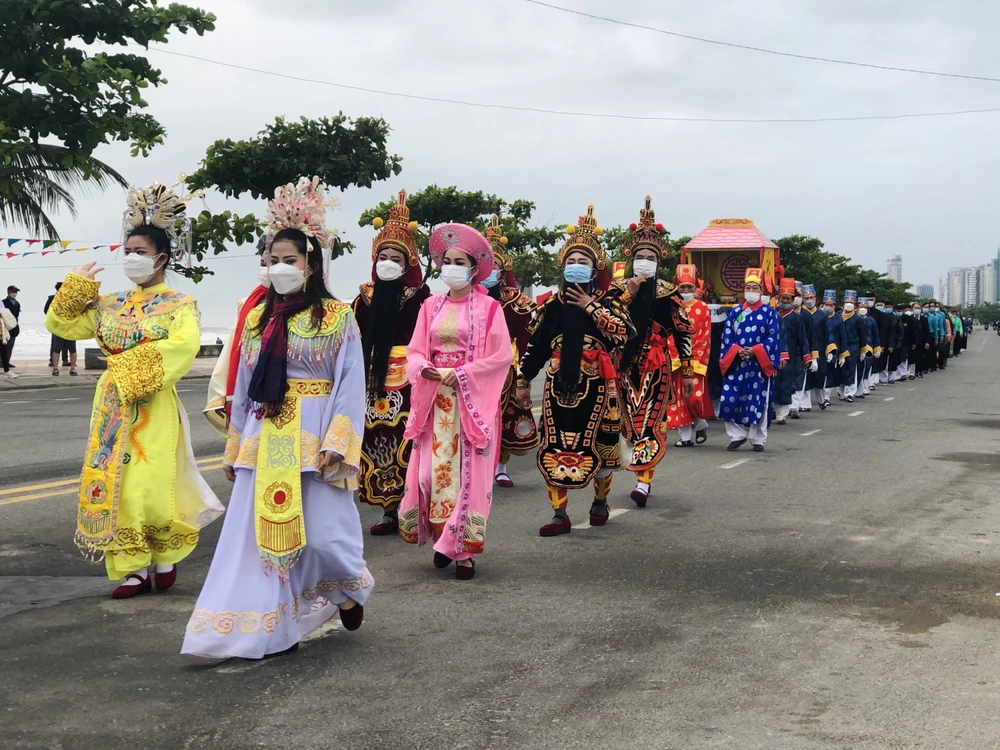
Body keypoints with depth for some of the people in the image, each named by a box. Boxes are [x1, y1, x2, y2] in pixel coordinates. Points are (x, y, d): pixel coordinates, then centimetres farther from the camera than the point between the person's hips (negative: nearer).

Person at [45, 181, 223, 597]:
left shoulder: (179, 305, -2)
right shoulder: (111, 305, 13)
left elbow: (182, 346, -21)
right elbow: (61, 323, 15)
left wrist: (131, 365, -20)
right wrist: (77, 286, 3)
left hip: (153, 408, -5)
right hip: (112, 406, 5)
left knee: (152, 487, -6)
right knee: (115, 485, 2)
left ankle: (166, 556, 19)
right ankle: (134, 568, 11)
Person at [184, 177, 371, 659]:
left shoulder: (337, 317, -2)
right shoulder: (258, 319, 11)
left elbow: (351, 385, -6)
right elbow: (244, 388, 15)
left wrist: (336, 445, -15)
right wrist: (234, 448, 15)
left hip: (313, 439, -4)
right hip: (264, 439, 4)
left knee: (323, 534, -7)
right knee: (263, 533, 1)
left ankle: (347, 592, 27)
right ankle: (272, 630, 10)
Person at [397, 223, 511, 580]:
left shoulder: (488, 308, -2)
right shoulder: (431, 306, 11)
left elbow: (501, 356, -7)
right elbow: (415, 351, 11)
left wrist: (459, 374, -14)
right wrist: (427, 370, -11)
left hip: (471, 399, -4)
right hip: (435, 400, 4)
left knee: (468, 471, -4)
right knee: (434, 468, 1)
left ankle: (465, 548, 1)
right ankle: (443, 537, 16)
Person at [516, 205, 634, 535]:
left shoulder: (608, 300, 1)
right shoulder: (553, 304, 8)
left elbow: (622, 332, -17)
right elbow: (536, 344, 10)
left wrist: (591, 307, -15)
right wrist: (524, 380, 8)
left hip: (595, 383, -2)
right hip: (559, 383, 2)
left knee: (598, 444, 7)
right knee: (554, 446, -2)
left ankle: (600, 501, 30)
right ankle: (560, 514, 4)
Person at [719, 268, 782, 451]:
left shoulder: (769, 312, 4)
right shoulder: (735, 311, 10)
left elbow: (773, 337, -3)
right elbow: (727, 336, 5)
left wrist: (754, 351, -15)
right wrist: (737, 350, -13)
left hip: (759, 364, -2)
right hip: (736, 364, 2)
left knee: (758, 402, 1)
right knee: (730, 400, -4)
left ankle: (758, 439, 12)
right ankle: (737, 435, 11)